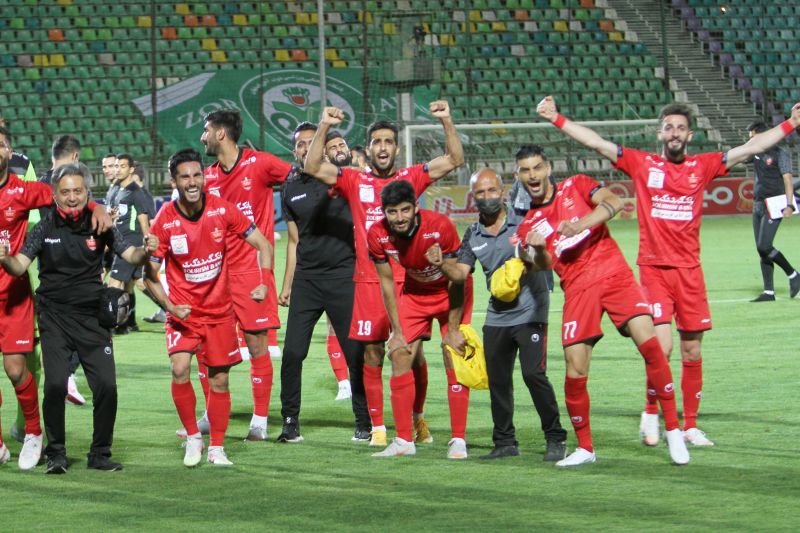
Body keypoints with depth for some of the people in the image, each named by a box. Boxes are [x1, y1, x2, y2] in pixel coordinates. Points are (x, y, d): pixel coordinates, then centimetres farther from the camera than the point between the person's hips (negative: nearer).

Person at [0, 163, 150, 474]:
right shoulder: (45, 227, -1)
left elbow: (130, 255, -6)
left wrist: (145, 251, -28)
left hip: (92, 317, 1)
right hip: (54, 317, -1)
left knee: (106, 386, -6)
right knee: (55, 384, -15)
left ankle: (100, 454, 12)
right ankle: (56, 454, 2)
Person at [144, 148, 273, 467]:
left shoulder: (222, 210, -9)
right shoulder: (164, 221, -13)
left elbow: (262, 244, 0)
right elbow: (149, 275, -6)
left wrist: (264, 282, -15)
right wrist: (169, 305, -21)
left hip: (219, 311, 2)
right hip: (183, 311, -2)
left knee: (219, 380, 5)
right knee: (179, 368, -21)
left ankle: (216, 448, 20)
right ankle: (193, 438, -2)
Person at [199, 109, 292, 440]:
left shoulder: (259, 164, -5)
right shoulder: (208, 177, 9)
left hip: (252, 270, -5)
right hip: (216, 273, 5)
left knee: (257, 346, -1)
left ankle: (260, 421, 6)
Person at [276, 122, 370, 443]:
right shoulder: (291, 188, 11)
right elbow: (294, 242, 16)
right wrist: (287, 286, 14)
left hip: (342, 275, -3)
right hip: (306, 279, 3)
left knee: (355, 353, 0)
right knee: (292, 353, -3)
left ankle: (364, 422, 10)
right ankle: (290, 422, 6)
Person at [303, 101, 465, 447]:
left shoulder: (411, 178, 8)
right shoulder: (355, 181, 7)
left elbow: (454, 160, 4)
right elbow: (313, 167, 0)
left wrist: (446, 122, -8)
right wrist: (324, 128, -10)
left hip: (408, 279, 0)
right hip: (369, 282, 0)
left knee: (413, 353, 1)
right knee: (372, 356, 0)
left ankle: (418, 418, 20)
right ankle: (377, 428, 7)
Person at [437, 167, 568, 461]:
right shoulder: (473, 235, 9)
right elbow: (460, 272, 0)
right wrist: (441, 265, -20)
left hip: (529, 312, -5)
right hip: (496, 316, 5)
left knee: (533, 373, -15)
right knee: (497, 379, 6)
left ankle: (555, 438, -5)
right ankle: (505, 442, 18)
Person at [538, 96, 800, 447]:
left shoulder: (702, 166, 6)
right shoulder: (642, 164, 3)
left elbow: (749, 149, 5)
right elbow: (596, 143, -1)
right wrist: (556, 119, -8)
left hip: (689, 269, 3)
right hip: (654, 269, -2)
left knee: (692, 352, 7)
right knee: (661, 345, -15)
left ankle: (690, 426, 17)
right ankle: (651, 412, 7)